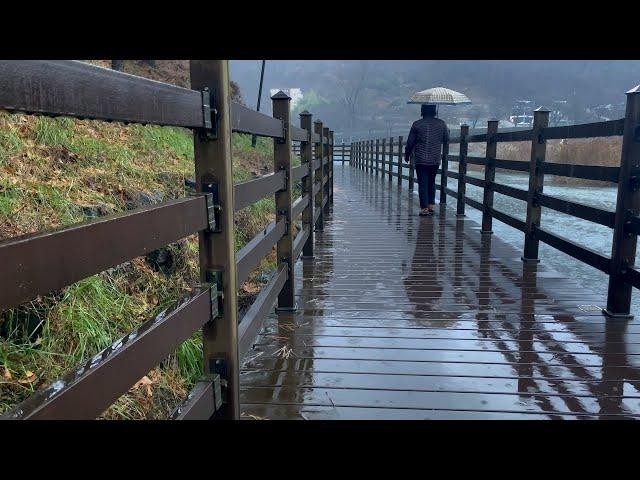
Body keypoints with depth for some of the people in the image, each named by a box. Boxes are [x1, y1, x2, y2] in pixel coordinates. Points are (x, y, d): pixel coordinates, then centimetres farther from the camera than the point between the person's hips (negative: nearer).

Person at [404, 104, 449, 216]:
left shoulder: (417, 124, -5)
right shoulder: (441, 124, 0)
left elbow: (410, 142, -1)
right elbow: (446, 139, 10)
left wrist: (407, 154, 13)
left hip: (421, 160, -2)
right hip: (435, 159, 3)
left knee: (422, 184, 1)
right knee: (431, 182, 18)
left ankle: (424, 208, -3)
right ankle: (431, 205, 19)